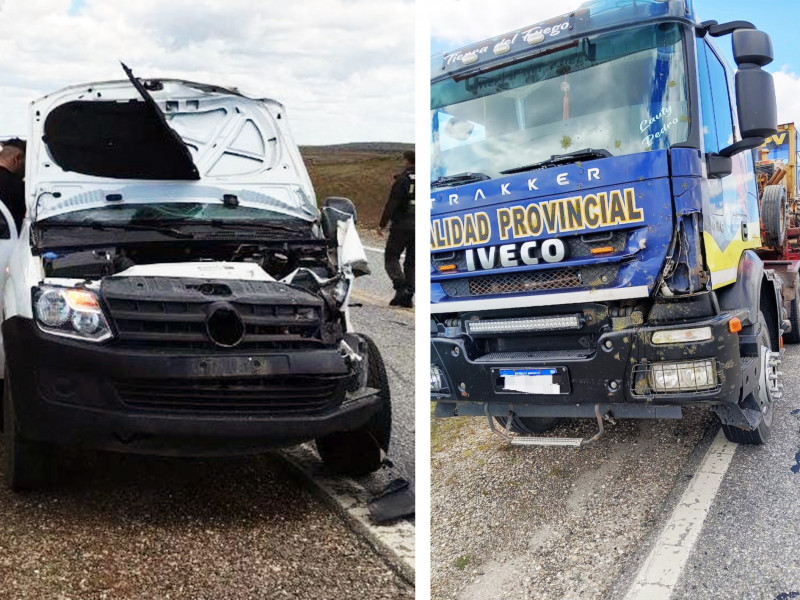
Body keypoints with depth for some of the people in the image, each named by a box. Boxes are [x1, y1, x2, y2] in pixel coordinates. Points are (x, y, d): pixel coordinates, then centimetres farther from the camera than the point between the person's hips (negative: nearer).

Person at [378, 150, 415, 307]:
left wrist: (382, 224, -9)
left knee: (391, 257, 4)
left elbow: (392, 204, -13)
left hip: (401, 225, -5)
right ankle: (408, 297, 8)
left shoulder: (403, 179, -9)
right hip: (419, 228, 6)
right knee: (411, 261, 11)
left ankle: (401, 288, -14)